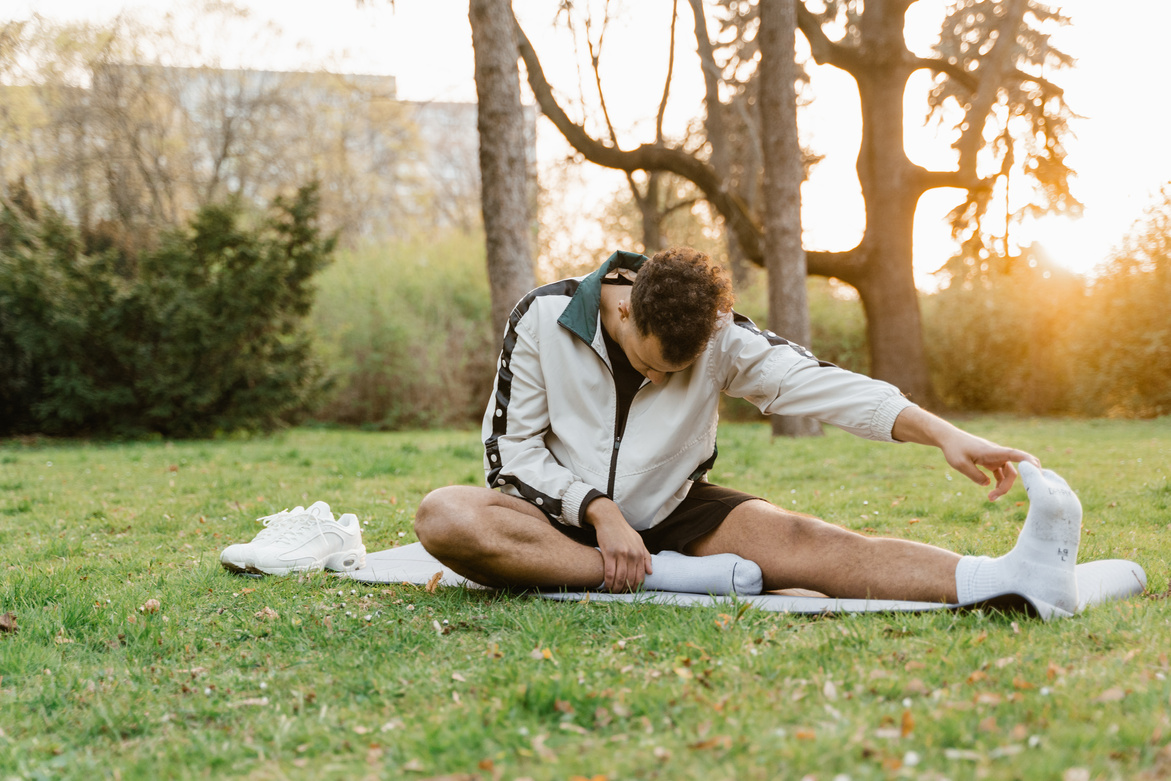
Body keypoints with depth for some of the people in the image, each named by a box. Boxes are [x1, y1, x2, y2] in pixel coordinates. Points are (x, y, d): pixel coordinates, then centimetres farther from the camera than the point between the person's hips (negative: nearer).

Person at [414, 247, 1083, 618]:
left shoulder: (719, 336, -8)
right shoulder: (543, 319, -12)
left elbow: (812, 380, -20)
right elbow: (513, 448, -8)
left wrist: (944, 434, -32)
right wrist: (599, 511, -22)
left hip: (671, 514, 1)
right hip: (564, 520, -1)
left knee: (791, 536, -28)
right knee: (443, 516, -33)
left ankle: (1015, 574, -46)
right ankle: (672, 579, -35)